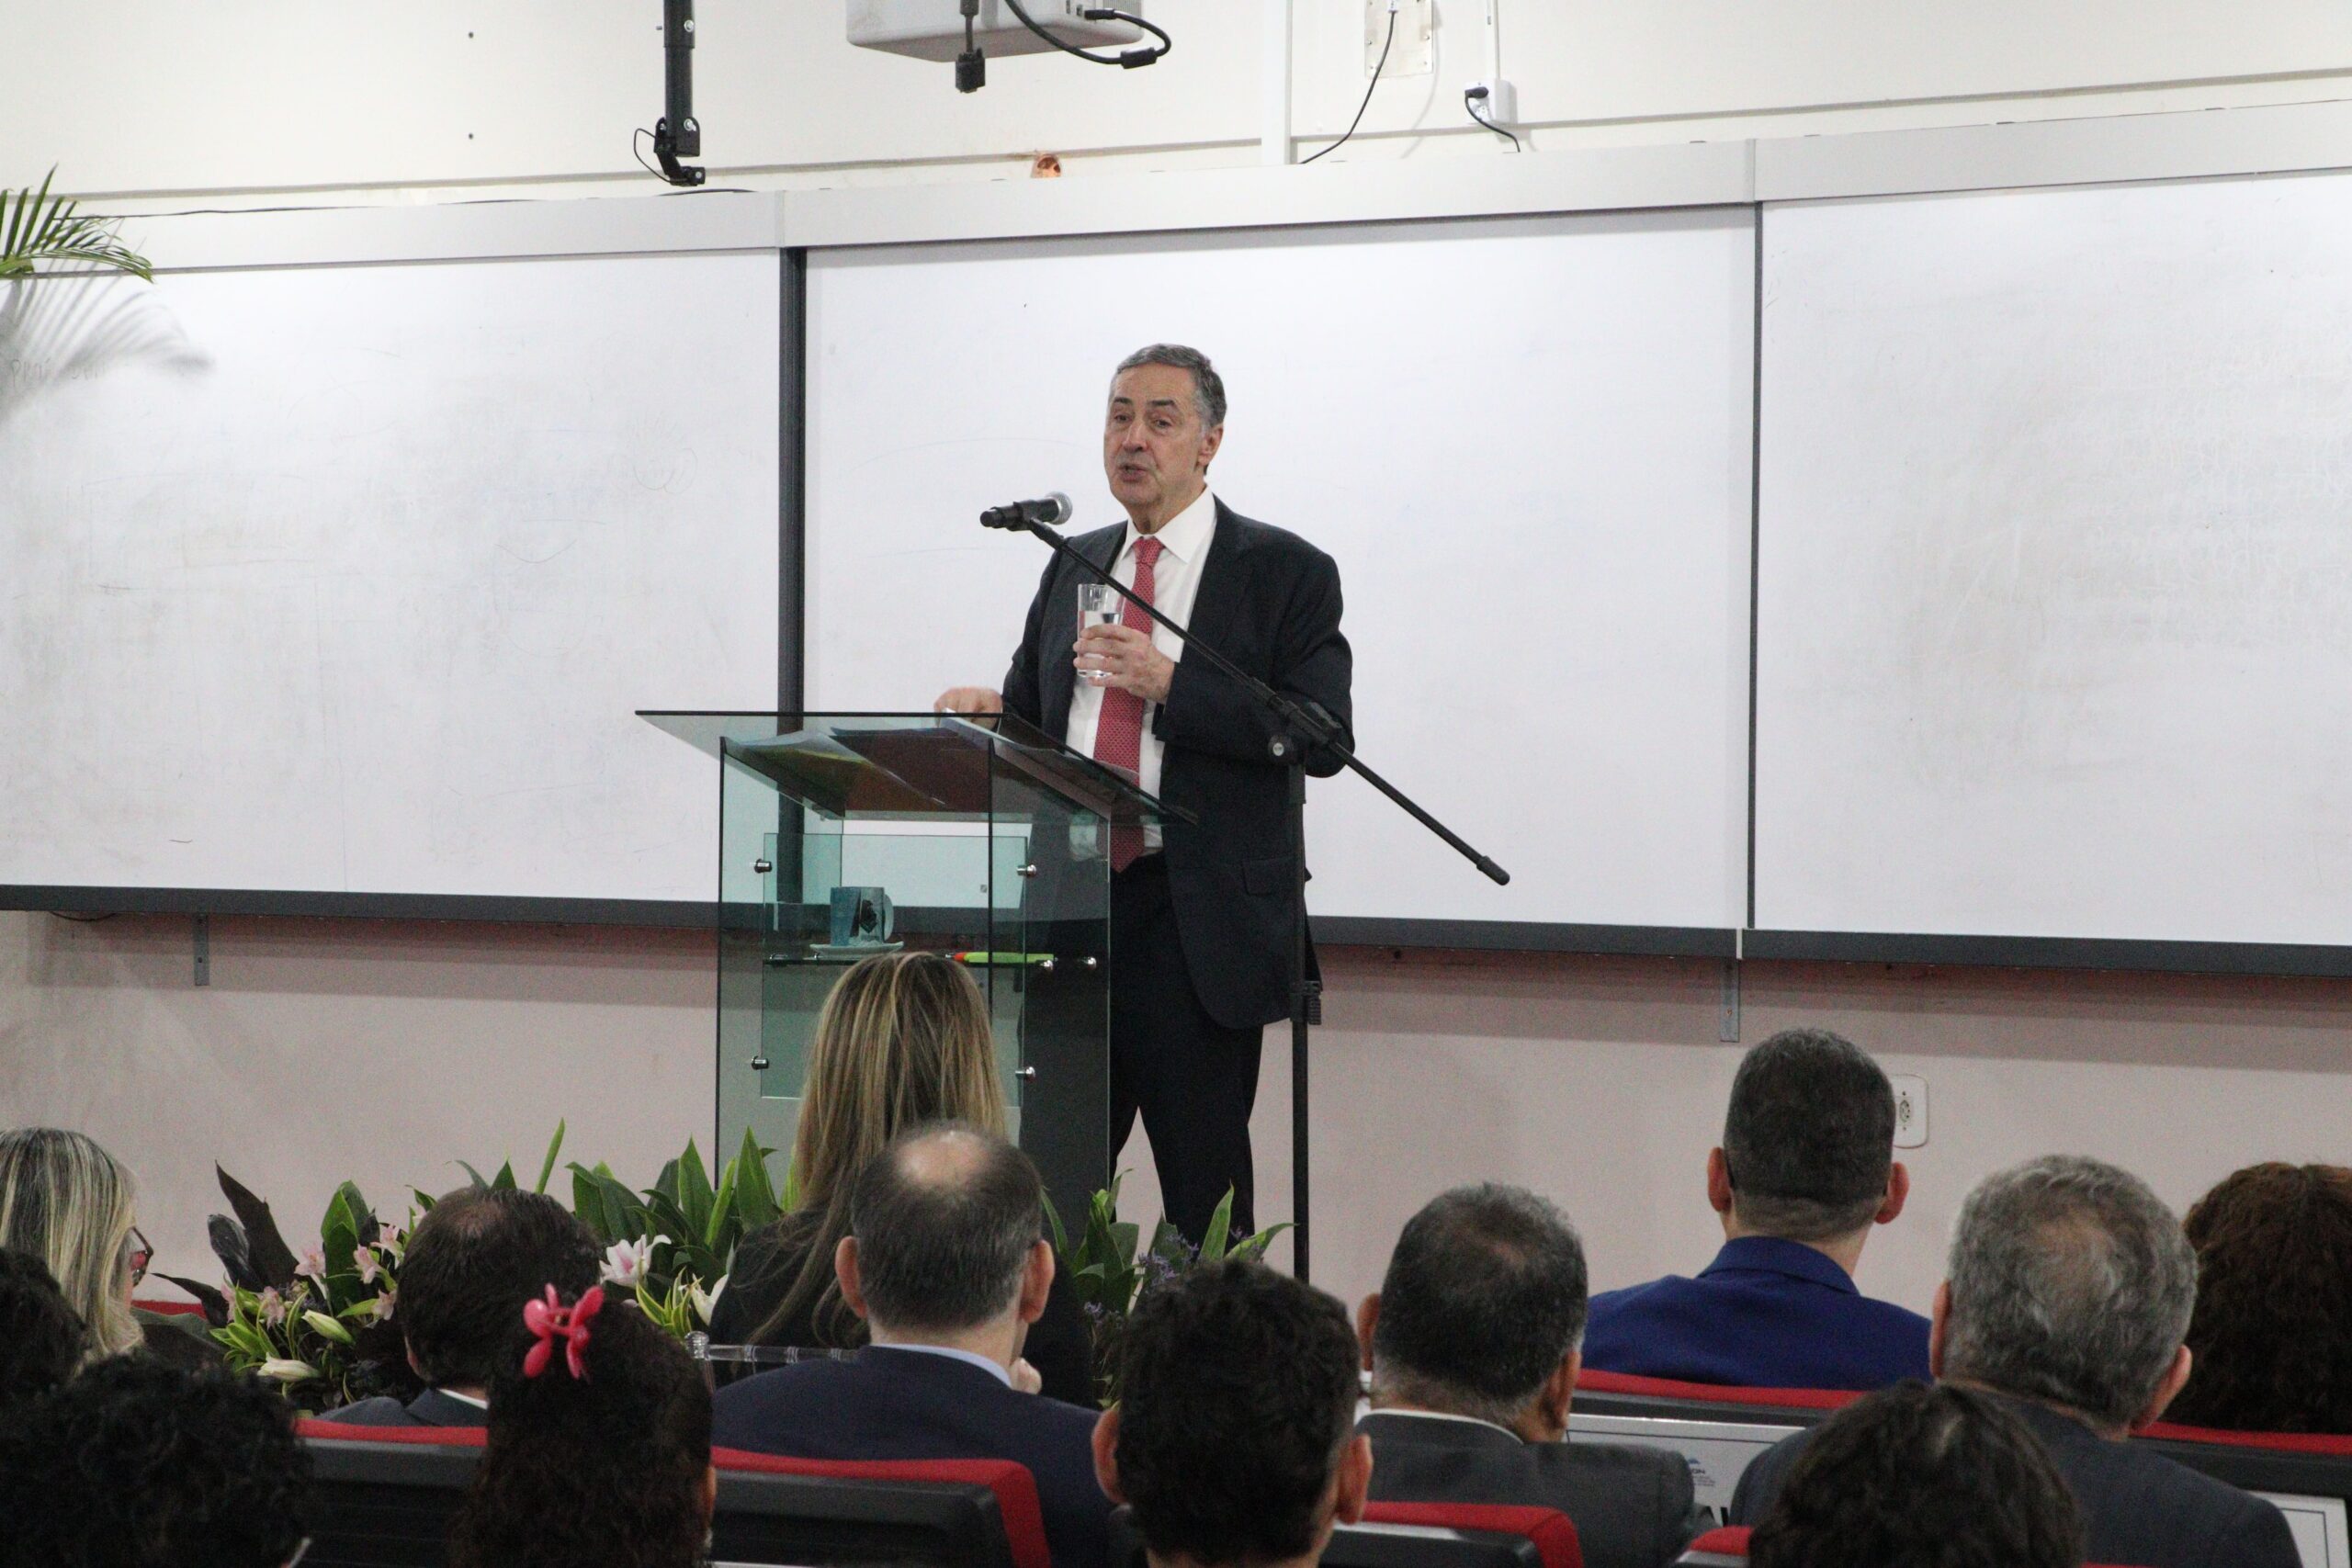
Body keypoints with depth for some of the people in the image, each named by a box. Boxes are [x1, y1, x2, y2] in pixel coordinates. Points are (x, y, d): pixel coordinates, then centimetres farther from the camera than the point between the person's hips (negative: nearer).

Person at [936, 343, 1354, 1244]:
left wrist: (1171, 683, -17)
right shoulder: (1072, 570, 17)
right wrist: (991, 713, -2)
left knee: (1205, 1190, -2)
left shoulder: (1283, 572, -1)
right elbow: (1034, 720, 21)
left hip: (1199, 923, -5)